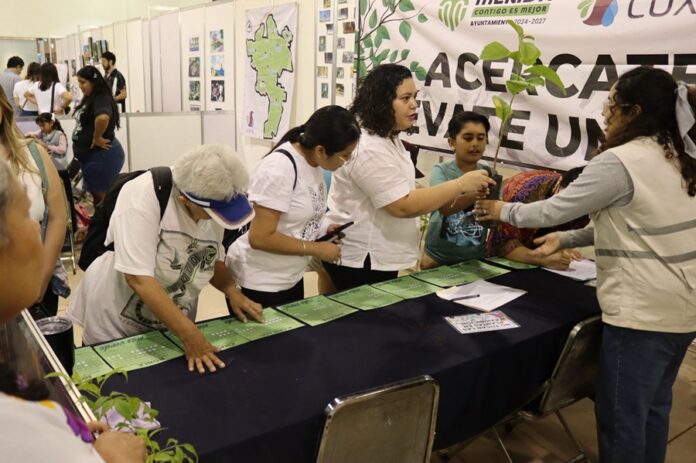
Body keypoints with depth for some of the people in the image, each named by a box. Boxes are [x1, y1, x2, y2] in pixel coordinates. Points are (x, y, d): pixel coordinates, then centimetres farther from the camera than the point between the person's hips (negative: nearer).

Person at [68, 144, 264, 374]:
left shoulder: (214, 201, -8)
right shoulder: (143, 196, -28)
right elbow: (139, 278, -33)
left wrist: (233, 292, -13)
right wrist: (190, 335, -34)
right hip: (114, 326, -5)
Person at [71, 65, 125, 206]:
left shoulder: (101, 99, -18)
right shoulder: (89, 99, 12)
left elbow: (103, 117, -40)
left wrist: (97, 138, -27)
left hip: (102, 154, -10)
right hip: (90, 154, 10)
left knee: (102, 195, -2)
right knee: (93, 194, 16)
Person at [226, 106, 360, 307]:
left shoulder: (313, 162, 0)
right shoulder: (279, 169, -26)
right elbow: (260, 238, -27)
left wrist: (321, 229, -2)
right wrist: (316, 249, -21)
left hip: (291, 277, 9)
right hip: (259, 283, -9)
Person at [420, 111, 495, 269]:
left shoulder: (488, 174, -1)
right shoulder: (441, 170, -10)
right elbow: (445, 207, -28)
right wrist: (476, 194, -45)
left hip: (475, 258, 3)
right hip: (438, 258, -3)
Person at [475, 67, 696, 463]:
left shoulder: (620, 162, -18)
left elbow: (554, 209, -11)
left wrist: (504, 211, 6)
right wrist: (567, 239, 17)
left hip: (641, 311, -9)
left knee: (621, 414, 6)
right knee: (652, 407, 23)